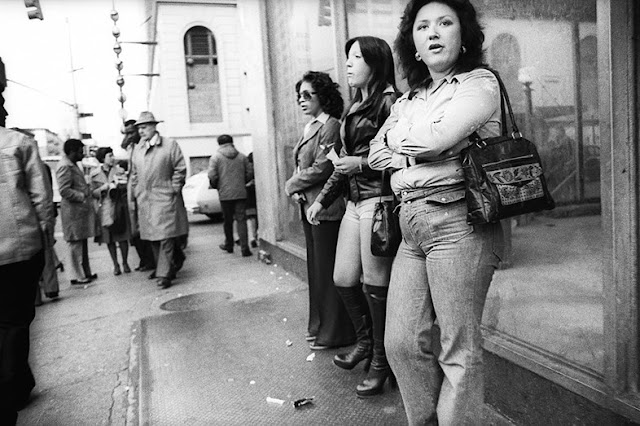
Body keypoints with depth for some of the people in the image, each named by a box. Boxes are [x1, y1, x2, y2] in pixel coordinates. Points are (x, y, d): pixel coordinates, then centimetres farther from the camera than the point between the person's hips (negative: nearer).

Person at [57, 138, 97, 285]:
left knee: (82, 243, 14)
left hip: (81, 210, 10)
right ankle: (78, 276, 5)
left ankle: (86, 273, 22)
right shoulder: (65, 167, -14)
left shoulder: (72, 165, 18)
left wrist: (88, 192, 11)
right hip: (74, 211, -10)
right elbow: (64, 190, -21)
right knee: (76, 244, -2)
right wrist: (82, 196, -17)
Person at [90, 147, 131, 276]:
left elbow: (126, 188, -3)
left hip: (119, 208, 0)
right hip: (104, 210, 0)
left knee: (122, 237, 1)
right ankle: (116, 265, 17)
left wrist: (115, 186, -20)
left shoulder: (119, 171, 3)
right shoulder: (94, 174, 3)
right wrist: (102, 188, -15)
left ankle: (125, 263, 16)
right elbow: (93, 193, 2)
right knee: (109, 239, 5)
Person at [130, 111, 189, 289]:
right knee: (153, 237, 9)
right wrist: (137, 193, 10)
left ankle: (164, 274, -6)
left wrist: (173, 189, -8)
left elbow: (180, 169, -3)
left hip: (165, 198, -5)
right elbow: (134, 175, 20)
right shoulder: (137, 150, 14)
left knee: (166, 236, -8)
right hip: (144, 201, 6)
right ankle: (166, 267, 25)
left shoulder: (170, 145, -2)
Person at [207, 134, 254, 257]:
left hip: (225, 194, -1)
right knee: (241, 219, 1)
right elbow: (250, 173, 6)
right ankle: (245, 247, -6)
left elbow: (212, 176, -9)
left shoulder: (215, 157, -2)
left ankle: (229, 245, 28)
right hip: (241, 193, 1)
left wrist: (215, 186, 10)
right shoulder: (242, 156, 6)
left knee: (228, 220, 13)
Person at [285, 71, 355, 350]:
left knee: (328, 270, -1)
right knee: (316, 268, 16)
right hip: (308, 207, 9)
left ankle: (334, 333, 13)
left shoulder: (330, 126, -11)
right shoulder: (309, 128, 17)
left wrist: (292, 185, -6)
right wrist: (295, 189, -2)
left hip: (326, 208, -9)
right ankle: (320, 326, 30)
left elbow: (322, 168, -18)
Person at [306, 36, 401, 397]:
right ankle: (365, 340, 35)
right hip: (354, 202, 8)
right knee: (344, 280, 11)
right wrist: (322, 199, 21)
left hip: (377, 201, -8)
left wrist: (362, 164, -15)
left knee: (376, 285, 0)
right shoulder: (355, 107, 19)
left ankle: (381, 362, 19)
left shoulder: (389, 101, -6)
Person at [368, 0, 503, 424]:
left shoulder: (480, 83, 1)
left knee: (459, 352, -1)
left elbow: (432, 138, -14)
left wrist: (398, 140, 6)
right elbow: (375, 154, 10)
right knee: (402, 342, 7)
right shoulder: (408, 100, 20)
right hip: (412, 225, 7)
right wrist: (418, 147, -5)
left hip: (459, 222, -6)